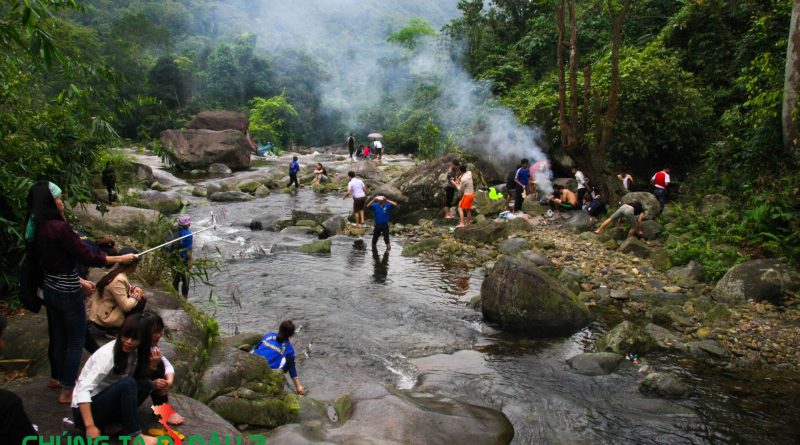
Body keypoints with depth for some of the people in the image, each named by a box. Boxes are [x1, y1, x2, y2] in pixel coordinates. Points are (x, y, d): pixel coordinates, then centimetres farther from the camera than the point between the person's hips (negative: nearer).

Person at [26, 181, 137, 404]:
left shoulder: (37, 228, 2)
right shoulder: (60, 227, -24)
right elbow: (88, 257, -20)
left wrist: (77, 280, 22)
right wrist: (121, 258, -9)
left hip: (50, 290, 8)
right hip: (67, 294, -8)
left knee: (59, 339, 22)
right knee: (76, 341, 7)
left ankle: (62, 380, 37)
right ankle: (68, 391, 16)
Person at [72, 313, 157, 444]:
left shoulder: (134, 352, -1)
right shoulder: (107, 354, -24)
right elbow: (83, 389, -31)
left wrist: (151, 366, -17)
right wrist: (90, 426, -38)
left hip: (105, 402, 8)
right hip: (84, 409, -8)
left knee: (146, 385, -10)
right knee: (127, 383, -29)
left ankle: (110, 424, -10)